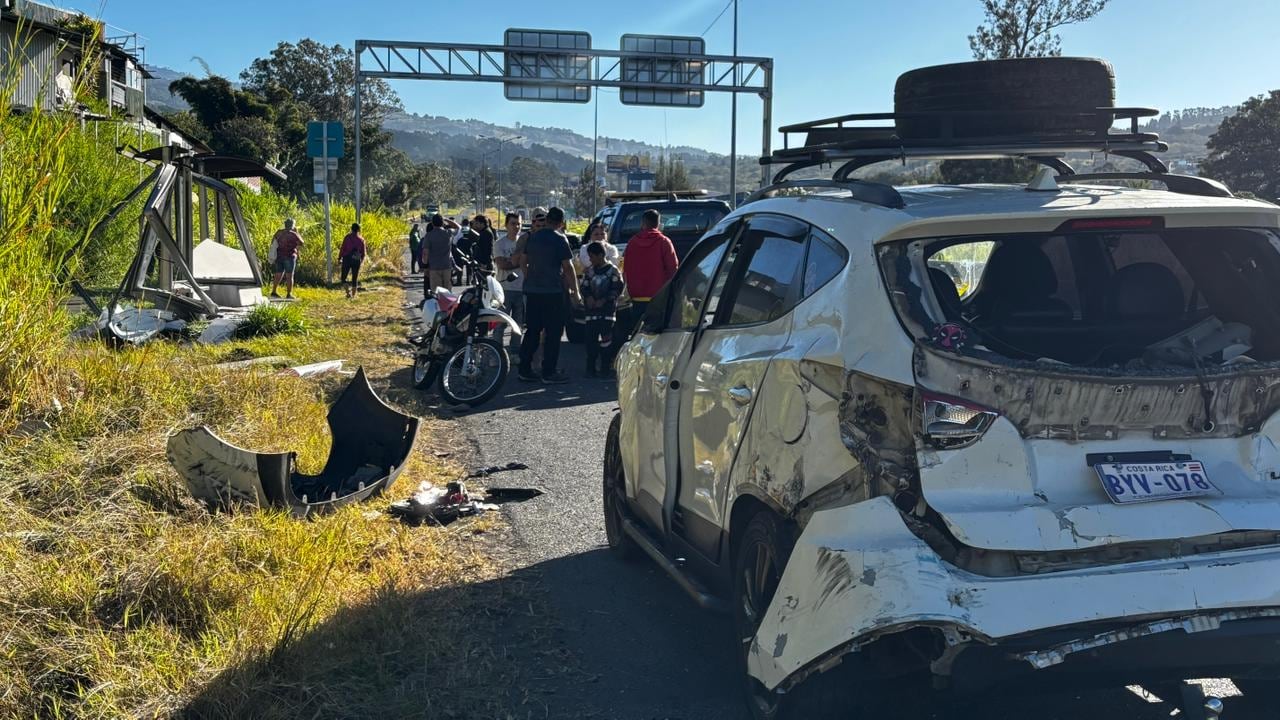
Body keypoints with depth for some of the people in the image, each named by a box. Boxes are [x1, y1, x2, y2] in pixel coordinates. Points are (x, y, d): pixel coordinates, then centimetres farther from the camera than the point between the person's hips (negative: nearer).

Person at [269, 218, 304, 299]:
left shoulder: (279, 232, 7)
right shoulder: (293, 234, -11)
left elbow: (273, 241, 13)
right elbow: (301, 243, -2)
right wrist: (297, 233, 4)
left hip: (279, 256, 6)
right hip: (289, 256, -6)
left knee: (278, 274, 14)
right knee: (289, 276, -2)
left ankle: (273, 292, 15)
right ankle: (289, 294, -2)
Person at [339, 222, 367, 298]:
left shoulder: (347, 237, -6)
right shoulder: (361, 239, 2)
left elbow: (342, 249, -8)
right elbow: (363, 252, 7)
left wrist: (339, 258, 2)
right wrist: (361, 259, 22)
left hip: (347, 259, -3)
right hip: (357, 260, 3)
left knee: (344, 277, 7)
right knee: (355, 278, 11)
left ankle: (348, 291, -11)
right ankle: (353, 294, 12)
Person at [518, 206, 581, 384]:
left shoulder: (532, 237, 11)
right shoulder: (560, 239, -8)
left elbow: (523, 262, 16)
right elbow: (568, 268, -10)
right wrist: (575, 292, -6)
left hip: (532, 290, 7)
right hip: (553, 291, -6)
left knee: (532, 331, 12)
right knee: (553, 333, -1)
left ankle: (524, 369, 14)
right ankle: (549, 372, -1)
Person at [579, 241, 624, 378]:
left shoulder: (612, 270, -2)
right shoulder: (589, 271, 13)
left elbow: (617, 289, -6)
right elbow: (584, 288, 14)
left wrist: (603, 300, -14)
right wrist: (588, 298, -7)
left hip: (607, 309, -4)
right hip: (592, 310, 4)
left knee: (606, 339, -5)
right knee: (590, 338, 1)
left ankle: (605, 368, 0)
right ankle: (590, 368, 7)